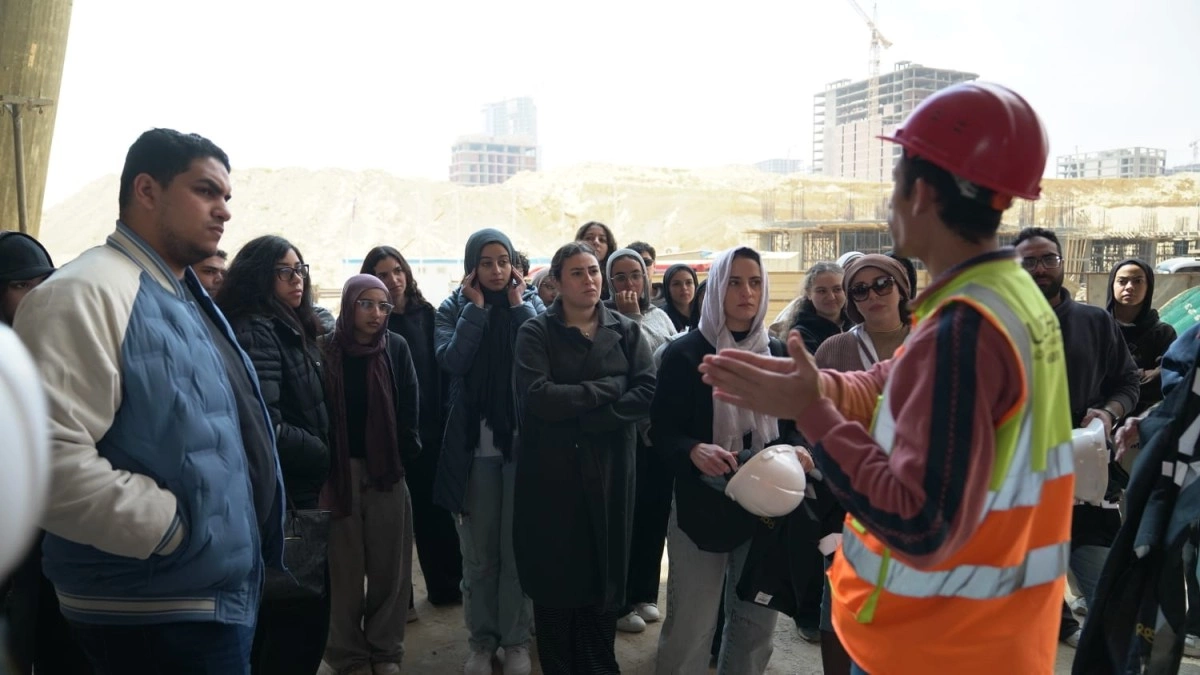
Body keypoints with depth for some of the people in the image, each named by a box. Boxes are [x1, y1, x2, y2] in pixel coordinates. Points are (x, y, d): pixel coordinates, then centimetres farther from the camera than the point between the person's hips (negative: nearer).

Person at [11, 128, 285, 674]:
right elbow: (47, 457, -30)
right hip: (156, 614, -9)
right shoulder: (86, 292, -19)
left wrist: (253, 548, 14)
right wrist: (175, 529, -21)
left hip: (224, 591, 9)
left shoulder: (187, 298, 13)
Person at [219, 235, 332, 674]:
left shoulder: (292, 329, 14)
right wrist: (325, 456, -13)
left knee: (280, 613, 19)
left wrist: (322, 459, 5)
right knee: (302, 612, -1)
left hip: (297, 490, 9)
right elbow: (266, 427, -25)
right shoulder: (256, 331, -15)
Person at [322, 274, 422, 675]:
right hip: (340, 471, -2)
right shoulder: (327, 350, -5)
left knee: (388, 564, 8)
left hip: (387, 469, 2)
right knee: (345, 566, 6)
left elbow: (409, 408, 1)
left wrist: (404, 456, -5)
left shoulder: (396, 347, 1)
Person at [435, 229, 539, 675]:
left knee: (518, 548, 7)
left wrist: (518, 305, -11)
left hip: (522, 441, 0)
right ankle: (482, 638, 23)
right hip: (473, 444, 0)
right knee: (478, 552, 9)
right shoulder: (454, 308, 3)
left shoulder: (531, 306, 5)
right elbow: (451, 360, -15)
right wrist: (476, 308, -12)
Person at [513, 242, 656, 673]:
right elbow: (538, 397, -17)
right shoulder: (536, 332, 0)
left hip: (609, 473, 2)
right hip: (550, 474, -1)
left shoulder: (628, 331, 6)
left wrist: (581, 418, -16)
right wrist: (608, 388, -12)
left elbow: (648, 396, -8)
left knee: (603, 578, 8)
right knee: (554, 582, 6)